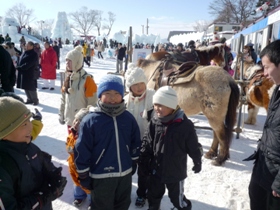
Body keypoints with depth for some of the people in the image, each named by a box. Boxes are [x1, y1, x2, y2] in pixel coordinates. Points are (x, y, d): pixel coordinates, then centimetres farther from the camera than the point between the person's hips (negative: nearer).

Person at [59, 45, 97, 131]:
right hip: (70, 119, 7)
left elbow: (92, 102, -15)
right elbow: (63, 98, 14)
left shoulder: (87, 79, -16)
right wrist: (61, 114, 13)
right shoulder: (68, 77, 6)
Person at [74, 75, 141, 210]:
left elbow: (135, 144, 9)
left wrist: (133, 164, 14)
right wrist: (84, 177, -9)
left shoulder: (128, 118, -3)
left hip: (125, 174, 5)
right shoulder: (90, 120, -18)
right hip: (101, 177, -4)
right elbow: (81, 152, -14)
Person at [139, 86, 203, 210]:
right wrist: (143, 162, 2)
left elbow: (194, 147, -7)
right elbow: (146, 144, 0)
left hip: (175, 171, -3)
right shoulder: (154, 123, -9)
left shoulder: (184, 125, -19)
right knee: (154, 195, 24)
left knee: (177, 198, 14)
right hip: (156, 169, 4)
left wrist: (197, 162, 4)